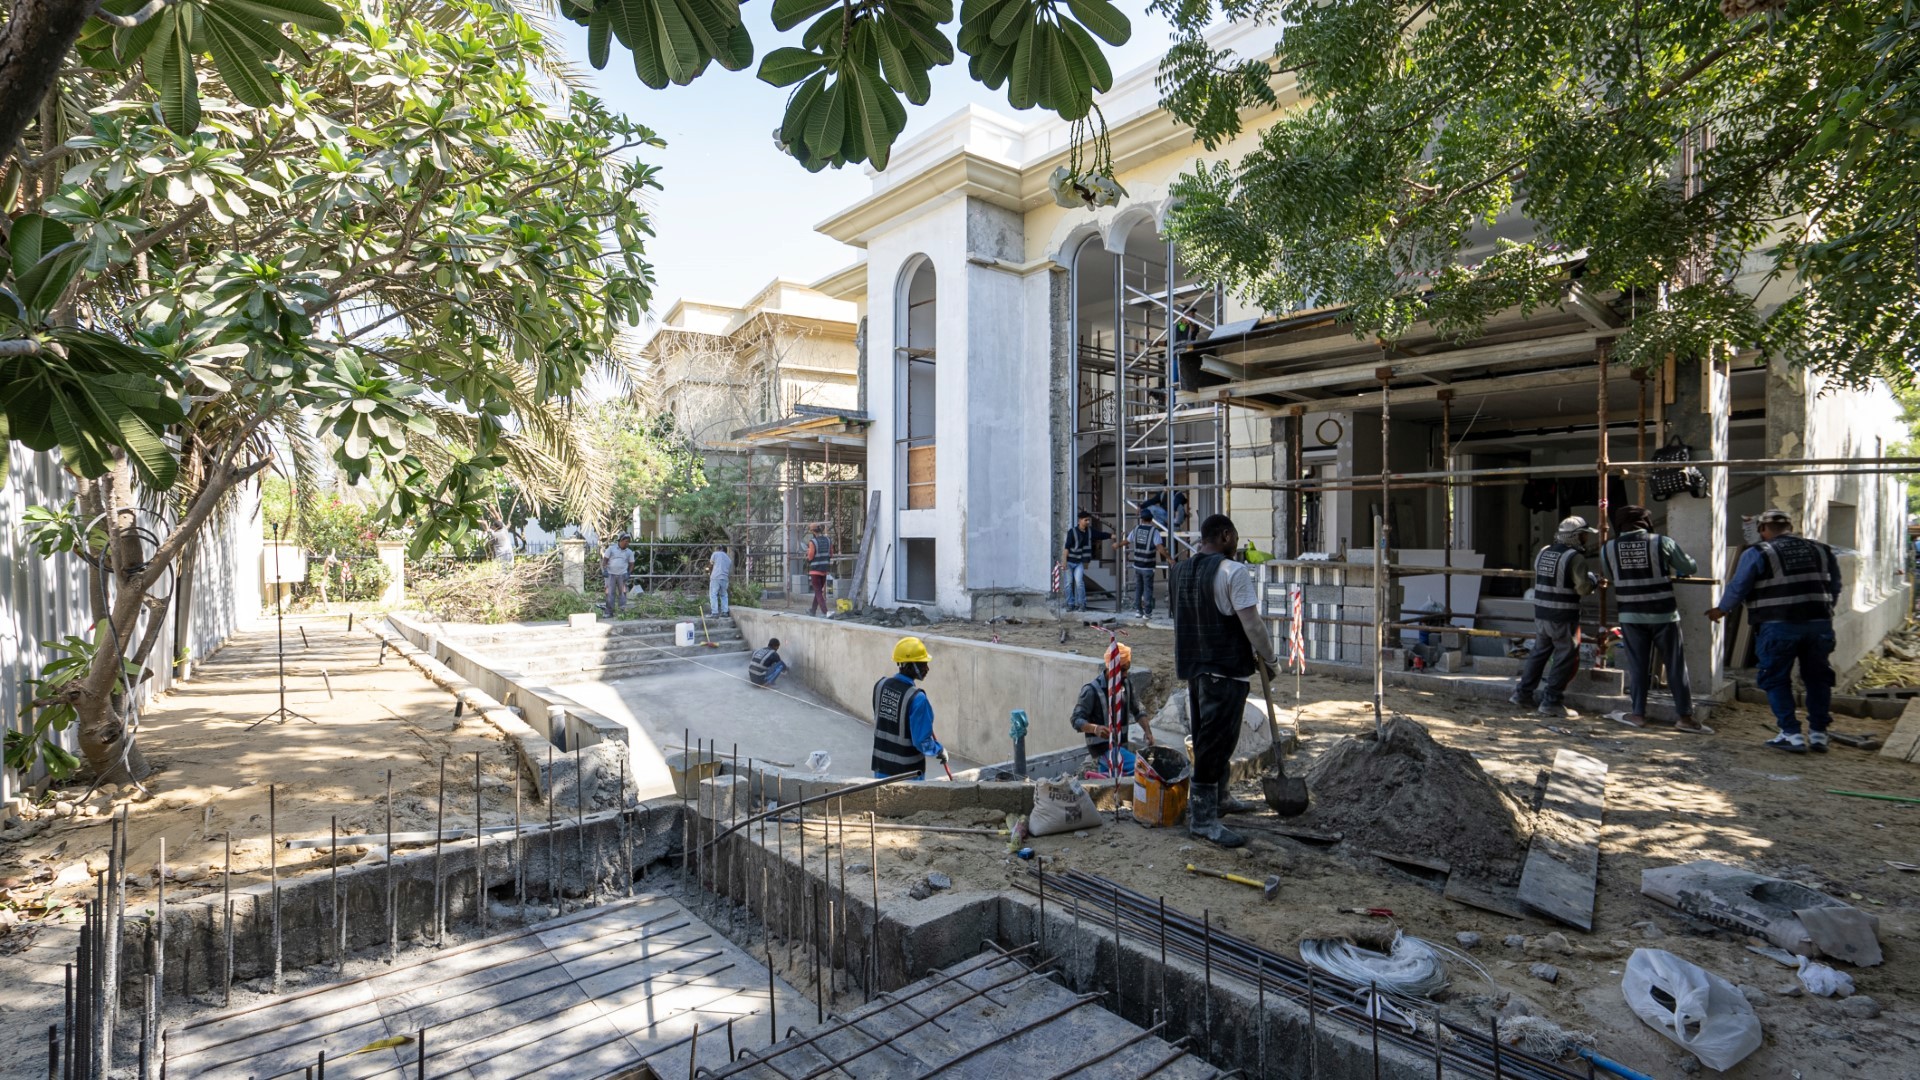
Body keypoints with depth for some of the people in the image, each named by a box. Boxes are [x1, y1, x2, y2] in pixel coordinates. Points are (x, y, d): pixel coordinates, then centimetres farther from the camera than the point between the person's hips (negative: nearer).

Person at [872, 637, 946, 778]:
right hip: (908, 771, -6)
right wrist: (940, 750, -3)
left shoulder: (880, 685, -4)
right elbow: (922, 742, -21)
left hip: (881, 766, 6)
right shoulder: (916, 698, -24)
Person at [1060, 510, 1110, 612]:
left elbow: (1103, 535, 5)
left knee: (1079, 581, -12)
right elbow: (1067, 547, -15)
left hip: (1080, 562, 2)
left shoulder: (1090, 531, 1)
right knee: (1069, 583, 1)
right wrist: (1064, 561, -19)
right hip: (1070, 561, -2)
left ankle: (1081, 604, -3)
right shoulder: (1072, 532, -12)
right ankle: (1070, 604, 13)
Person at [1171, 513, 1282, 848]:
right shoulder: (1233, 571, -15)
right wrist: (1269, 658, -4)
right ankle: (1202, 818, 1)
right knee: (1216, 742, -3)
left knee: (1207, 738, 20)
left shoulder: (1181, 571, 11)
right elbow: (1251, 623, -18)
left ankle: (1218, 799, 35)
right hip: (1226, 670, -9)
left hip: (1194, 667, 9)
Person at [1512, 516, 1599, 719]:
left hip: (1541, 613, 7)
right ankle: (1551, 701, 2)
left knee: (1539, 651, 19)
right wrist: (1593, 579, 7)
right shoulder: (1575, 557, -13)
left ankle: (1523, 693, 24)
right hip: (1563, 617, -7)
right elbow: (1583, 588, -15)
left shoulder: (1543, 552, 8)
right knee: (1566, 657, 2)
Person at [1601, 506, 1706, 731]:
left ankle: (1638, 713, 13)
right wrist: (1670, 571, 24)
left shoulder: (1607, 548, -2)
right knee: (1676, 666, 8)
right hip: (1663, 614, -1)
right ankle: (1685, 716, 14)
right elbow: (1689, 567, 4)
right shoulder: (1662, 542, -7)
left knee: (1637, 666, 9)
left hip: (1631, 616, 1)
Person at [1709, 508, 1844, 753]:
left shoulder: (1757, 553, -5)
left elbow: (1738, 587, -2)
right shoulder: (1822, 551, 12)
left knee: (1777, 680, 6)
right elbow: (1835, 588, 19)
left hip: (1779, 627, -5)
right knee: (1817, 678, 17)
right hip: (1819, 624, 5)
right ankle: (1818, 734, 22)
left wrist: (1721, 610, 13)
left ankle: (1791, 735, 5)